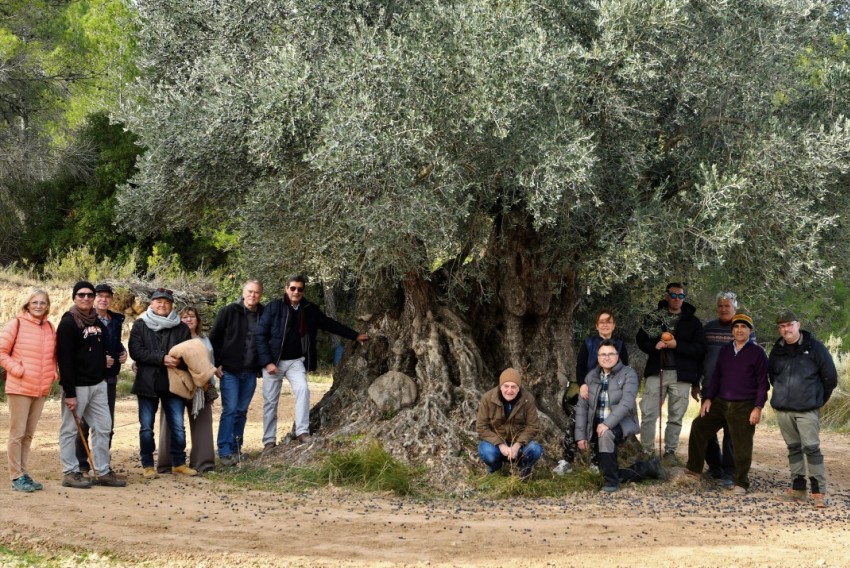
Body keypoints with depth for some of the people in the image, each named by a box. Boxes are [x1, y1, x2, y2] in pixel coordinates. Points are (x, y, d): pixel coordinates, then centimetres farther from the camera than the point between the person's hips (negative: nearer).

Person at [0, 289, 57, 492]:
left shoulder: (50, 328, 10)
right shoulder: (16, 324, -7)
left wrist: (53, 373, 6)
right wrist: (18, 370, -14)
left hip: (42, 390, 6)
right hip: (20, 388, -6)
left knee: (29, 434, 12)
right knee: (17, 433, -1)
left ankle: (23, 474, 19)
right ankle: (16, 477, 3)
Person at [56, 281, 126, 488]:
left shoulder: (97, 322, 13)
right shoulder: (68, 323, -11)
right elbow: (64, 359, -16)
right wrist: (69, 392, -20)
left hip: (98, 384, 8)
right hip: (77, 385, -8)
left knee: (104, 427, 8)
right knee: (70, 429, 1)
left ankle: (102, 471, 14)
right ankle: (70, 473, 7)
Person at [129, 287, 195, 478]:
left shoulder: (181, 328, 9)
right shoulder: (140, 326, 3)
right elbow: (136, 351, -9)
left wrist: (178, 361, -17)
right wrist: (162, 359, -19)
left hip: (173, 383, 1)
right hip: (147, 383, -1)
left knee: (177, 426, 4)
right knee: (146, 427, 4)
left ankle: (179, 463, 16)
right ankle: (147, 465, 14)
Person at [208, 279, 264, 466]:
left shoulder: (264, 315, 5)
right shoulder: (229, 312, -5)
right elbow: (213, 337, -2)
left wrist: (263, 364, 9)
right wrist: (216, 364, -7)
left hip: (250, 373, 4)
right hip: (229, 371, -4)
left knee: (242, 411, 8)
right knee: (230, 409, -9)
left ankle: (236, 448, 17)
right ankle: (225, 452, -8)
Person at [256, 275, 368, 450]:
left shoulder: (310, 309, 3)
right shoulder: (274, 307, -9)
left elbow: (330, 324, 15)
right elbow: (261, 335, -9)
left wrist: (355, 335, 17)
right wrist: (267, 362, -16)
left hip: (295, 361, 2)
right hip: (273, 361, -2)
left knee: (302, 389, -21)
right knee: (270, 401, 1)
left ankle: (302, 432, -20)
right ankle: (269, 441, 10)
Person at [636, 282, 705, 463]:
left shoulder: (692, 321, 7)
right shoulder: (655, 318, 11)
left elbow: (699, 349, -1)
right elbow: (641, 340, 9)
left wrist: (677, 345, -15)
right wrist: (654, 345, -12)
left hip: (681, 375, -1)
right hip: (657, 372, 1)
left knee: (676, 416, 3)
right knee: (648, 413, -4)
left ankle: (670, 452, 12)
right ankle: (646, 451, 3)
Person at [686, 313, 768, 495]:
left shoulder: (757, 352, -4)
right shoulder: (725, 350, 11)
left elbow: (762, 383, -5)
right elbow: (716, 376, 16)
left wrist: (758, 408, -12)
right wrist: (708, 398, 7)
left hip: (744, 407, -6)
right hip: (720, 403, 6)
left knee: (742, 445, -3)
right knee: (698, 426, 3)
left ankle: (741, 483, 9)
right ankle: (694, 469, 15)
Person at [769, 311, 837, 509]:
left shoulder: (814, 347, -4)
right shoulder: (777, 350, 9)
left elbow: (830, 377, 0)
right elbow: (772, 375, 25)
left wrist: (818, 399, 6)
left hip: (807, 410, -5)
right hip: (783, 410, 5)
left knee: (811, 448, -9)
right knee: (793, 448, 10)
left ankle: (818, 492, -5)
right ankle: (798, 489, 16)